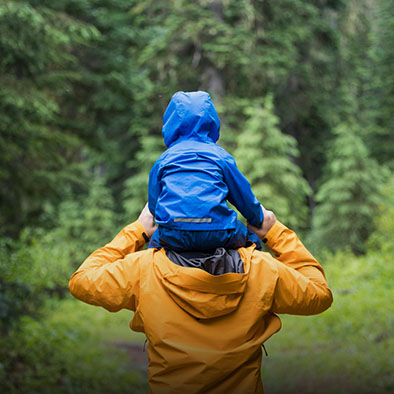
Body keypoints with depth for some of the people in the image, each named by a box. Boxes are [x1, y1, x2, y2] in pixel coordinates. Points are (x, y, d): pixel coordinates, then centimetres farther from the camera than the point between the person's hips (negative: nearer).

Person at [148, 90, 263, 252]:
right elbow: (245, 197, 16)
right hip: (217, 236, -1)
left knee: (156, 240, 36)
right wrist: (258, 221, 35)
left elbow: (153, 204, 18)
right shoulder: (220, 155, 10)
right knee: (251, 239, 27)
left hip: (172, 237, 1)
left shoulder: (163, 159, 13)